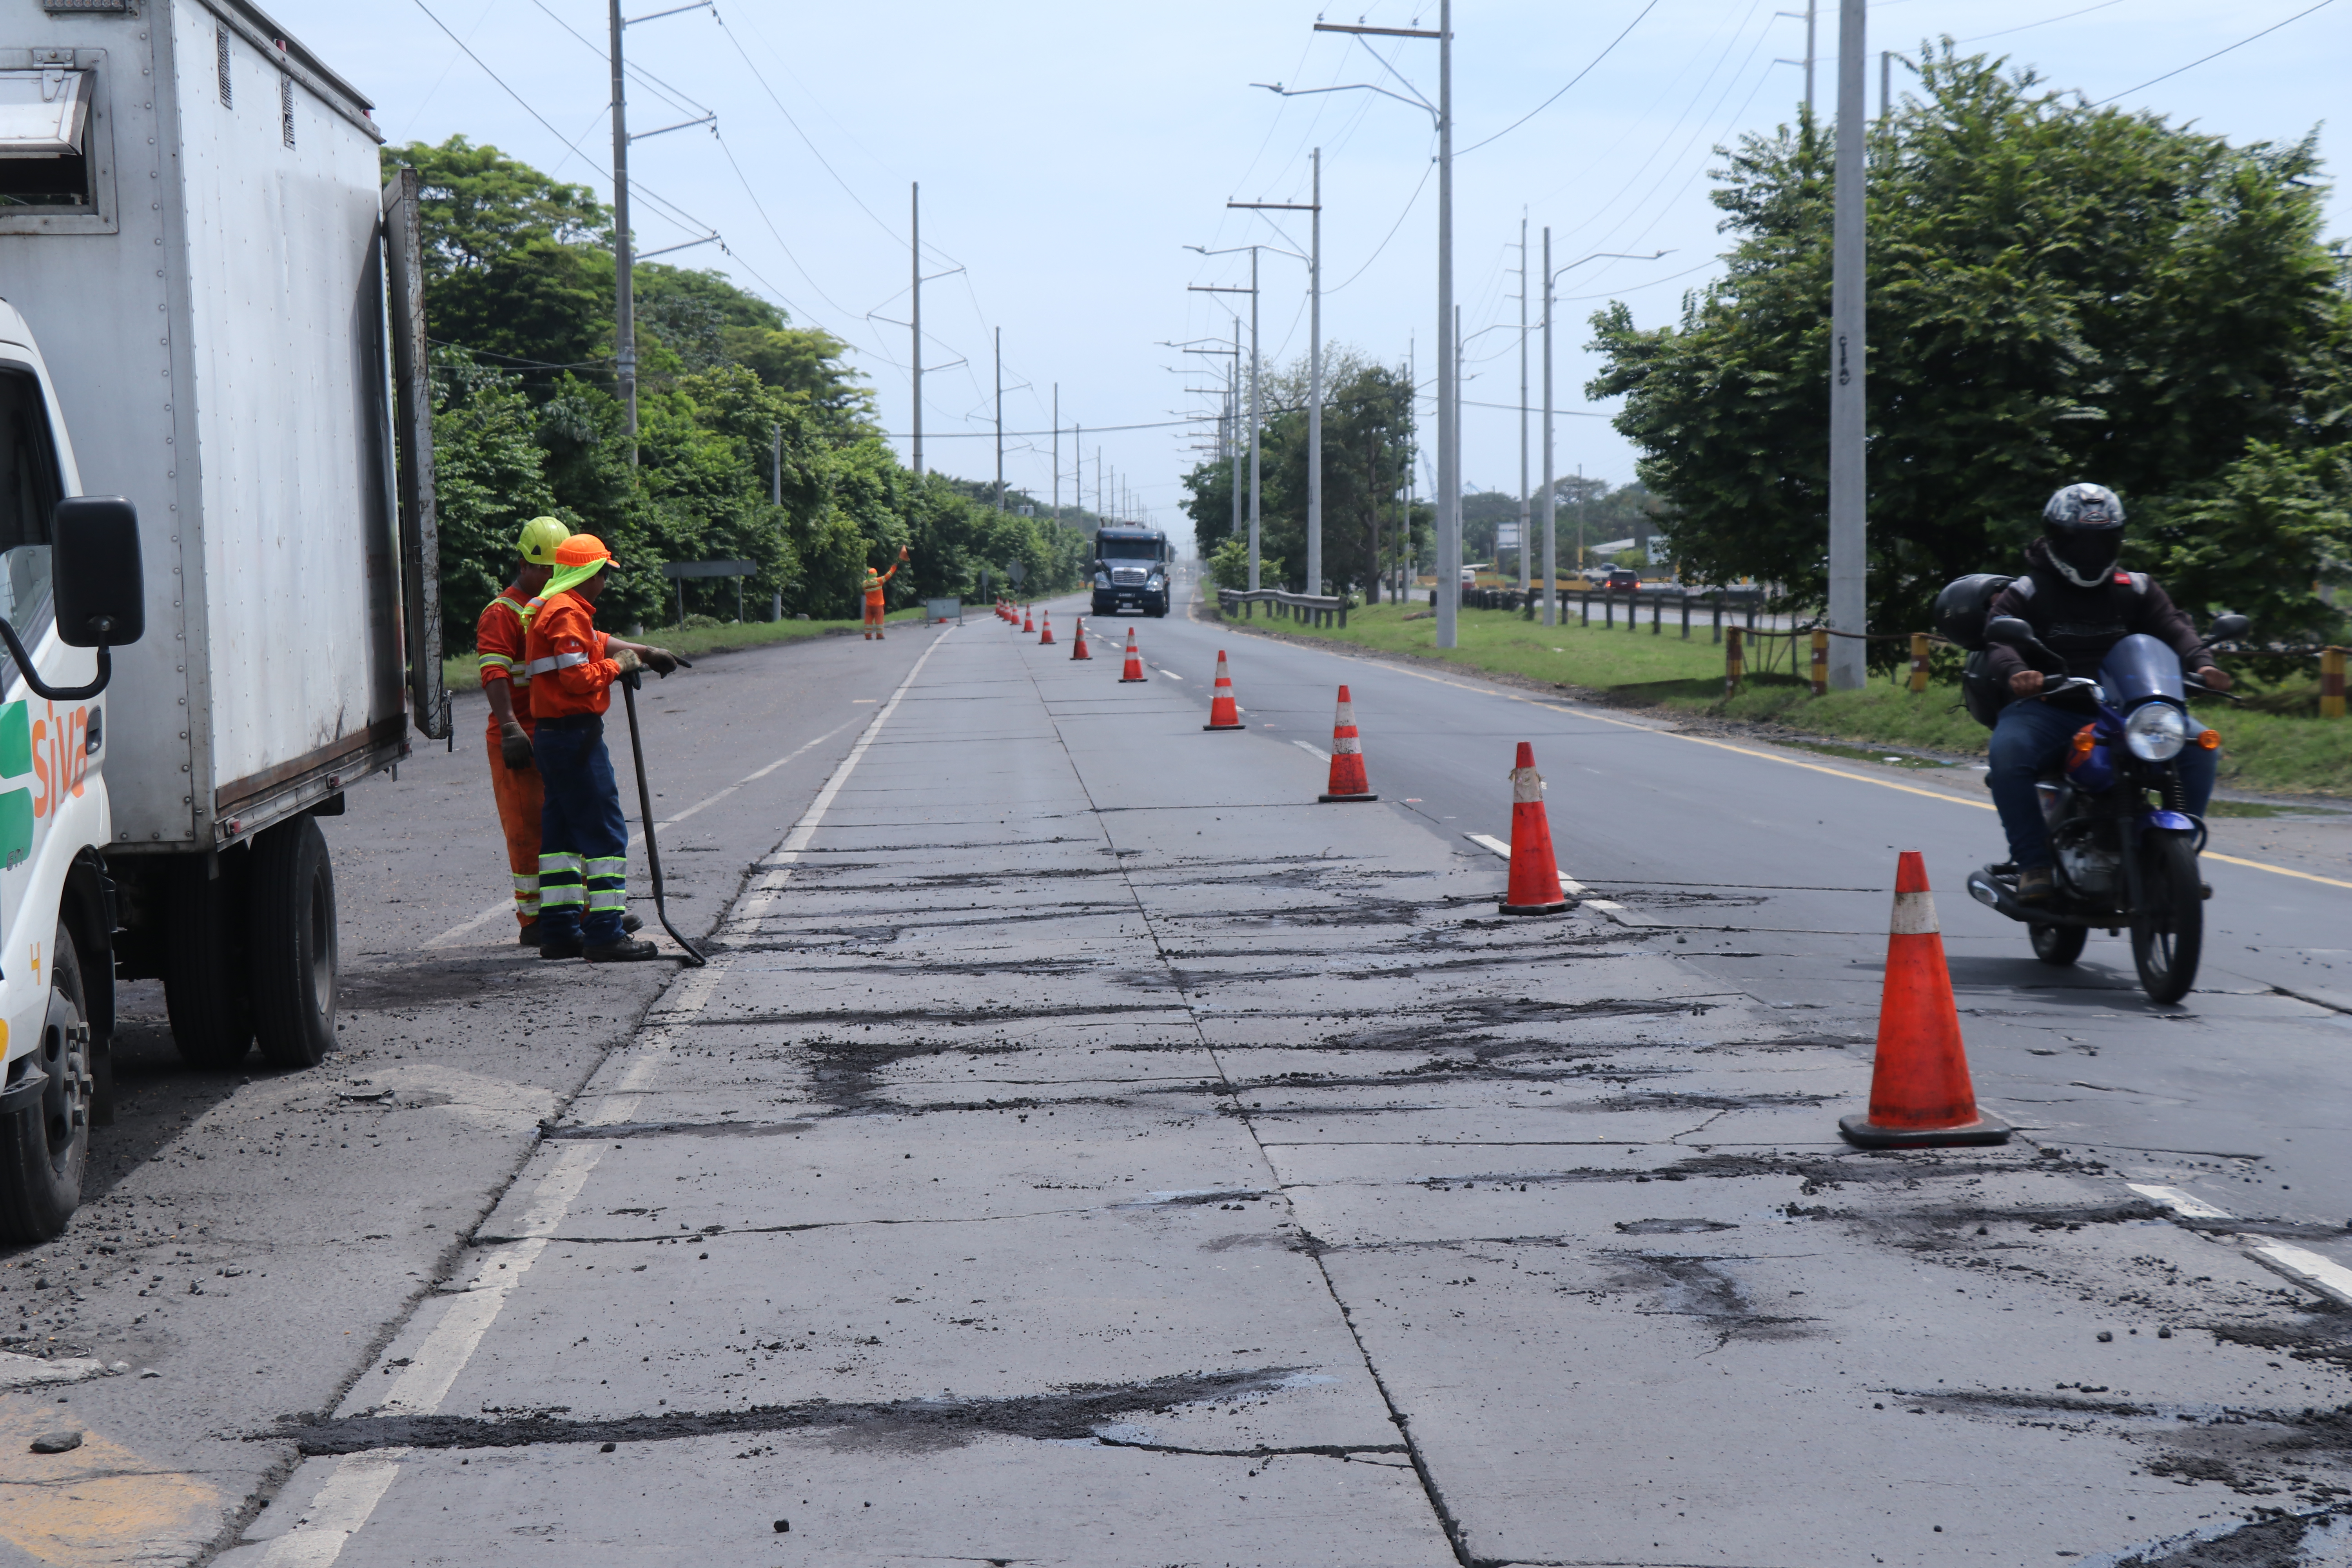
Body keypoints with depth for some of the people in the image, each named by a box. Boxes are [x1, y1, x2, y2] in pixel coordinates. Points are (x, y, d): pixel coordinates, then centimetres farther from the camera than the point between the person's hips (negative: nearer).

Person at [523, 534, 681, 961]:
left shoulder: (550, 607, 18)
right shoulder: (568, 612, -15)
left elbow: (596, 643, 31)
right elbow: (579, 678, -22)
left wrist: (645, 653, 26)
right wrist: (619, 665, -6)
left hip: (551, 734, 11)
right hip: (576, 735, -11)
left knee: (562, 830, 13)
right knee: (605, 831, -7)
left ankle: (559, 932, 16)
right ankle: (604, 934, -8)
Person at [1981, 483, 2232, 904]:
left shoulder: (2136, 589, 18)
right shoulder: (2026, 593, 8)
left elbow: (2174, 627, 4)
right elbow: (1998, 638, -10)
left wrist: (2201, 663, -20)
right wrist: (2015, 672, -34)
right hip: (2048, 707, -3)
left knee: (2197, 745, -18)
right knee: (2008, 752, -35)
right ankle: (2034, 863, -25)